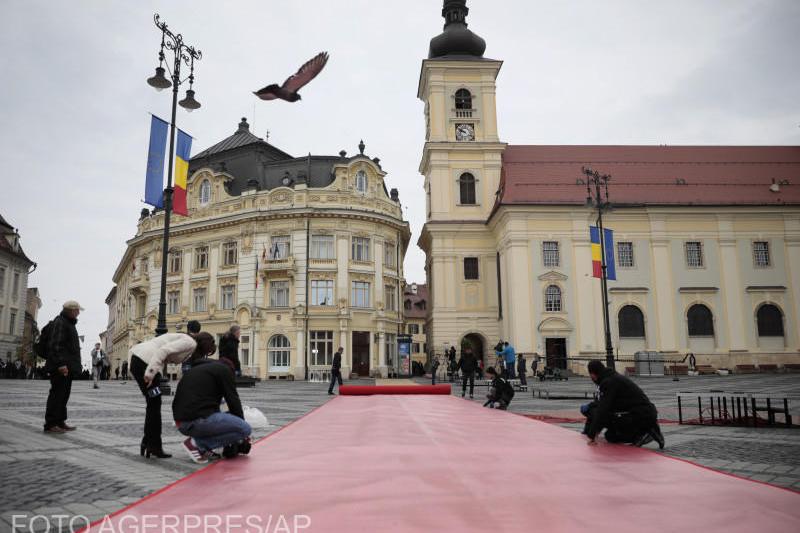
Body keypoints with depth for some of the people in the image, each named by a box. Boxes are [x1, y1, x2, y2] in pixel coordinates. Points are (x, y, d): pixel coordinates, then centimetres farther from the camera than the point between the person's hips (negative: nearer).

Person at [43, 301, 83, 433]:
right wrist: (61, 364, -25)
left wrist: (74, 365, 24)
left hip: (67, 367, 10)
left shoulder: (69, 323, 21)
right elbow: (55, 345, -19)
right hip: (61, 367, -10)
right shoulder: (60, 322, -11)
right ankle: (50, 424, -5)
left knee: (64, 394, 12)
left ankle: (60, 422, 18)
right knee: (57, 394, -8)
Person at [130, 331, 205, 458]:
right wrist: (151, 372, -24)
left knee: (152, 405, 17)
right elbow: (163, 350, -19)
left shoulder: (186, 340, 24)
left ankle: (147, 443, 24)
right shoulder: (191, 342, -6)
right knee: (155, 405, 1)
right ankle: (154, 447, 8)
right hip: (145, 360, -10)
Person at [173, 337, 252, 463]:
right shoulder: (222, 369, 6)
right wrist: (240, 426, 17)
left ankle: (203, 447, 9)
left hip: (181, 423, 9)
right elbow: (233, 401, 3)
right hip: (198, 420, -9)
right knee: (246, 429, -1)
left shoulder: (193, 370, 27)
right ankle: (197, 443, -6)